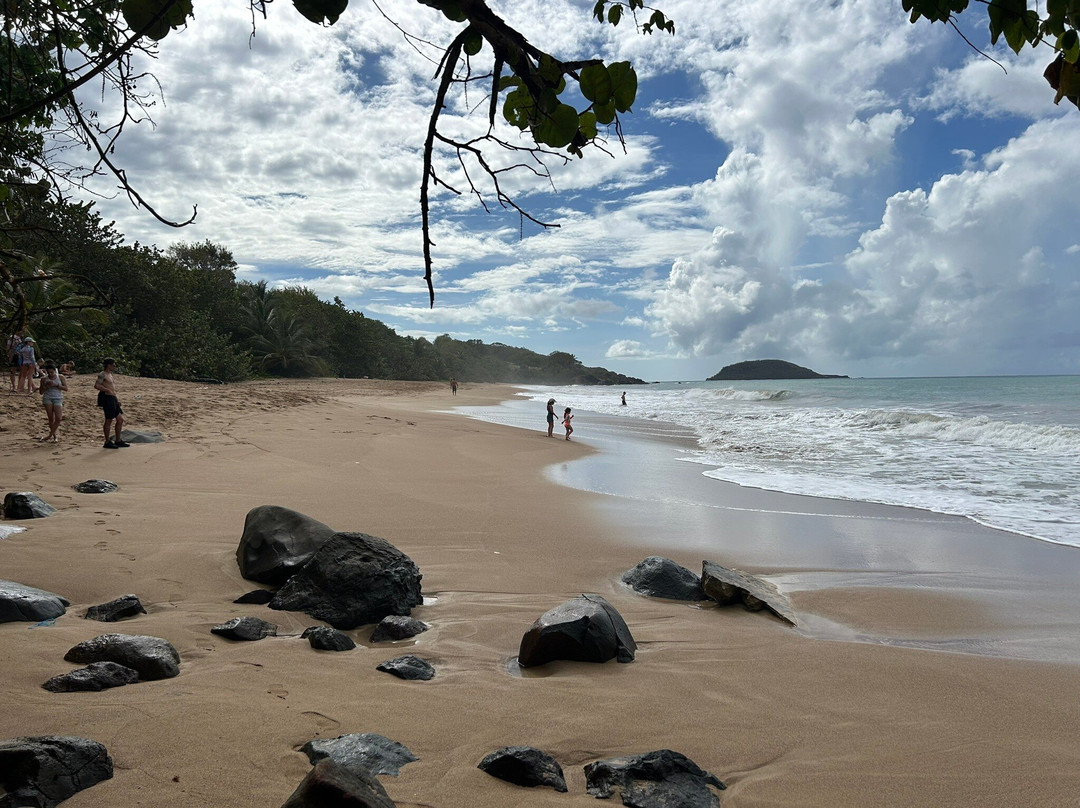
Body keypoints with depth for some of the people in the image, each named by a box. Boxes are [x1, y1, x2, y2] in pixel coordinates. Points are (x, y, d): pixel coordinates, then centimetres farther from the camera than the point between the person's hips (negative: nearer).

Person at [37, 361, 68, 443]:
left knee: (58, 418, -13)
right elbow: (41, 392, 11)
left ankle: (50, 435, -1)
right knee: (51, 418, -5)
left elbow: (66, 388, -2)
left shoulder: (60, 377, 5)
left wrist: (56, 385, -13)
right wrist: (45, 386, -7)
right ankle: (54, 436, 5)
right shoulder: (44, 379, 7)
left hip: (58, 398, -1)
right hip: (47, 398, 1)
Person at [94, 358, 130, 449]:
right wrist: (108, 390, -22)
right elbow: (96, 385, -20)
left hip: (113, 399, 10)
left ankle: (118, 441, 17)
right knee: (108, 421, -4)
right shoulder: (102, 375, -8)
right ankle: (107, 442, 4)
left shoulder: (110, 375, 19)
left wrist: (117, 399, 20)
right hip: (107, 398, -9)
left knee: (120, 419, 10)